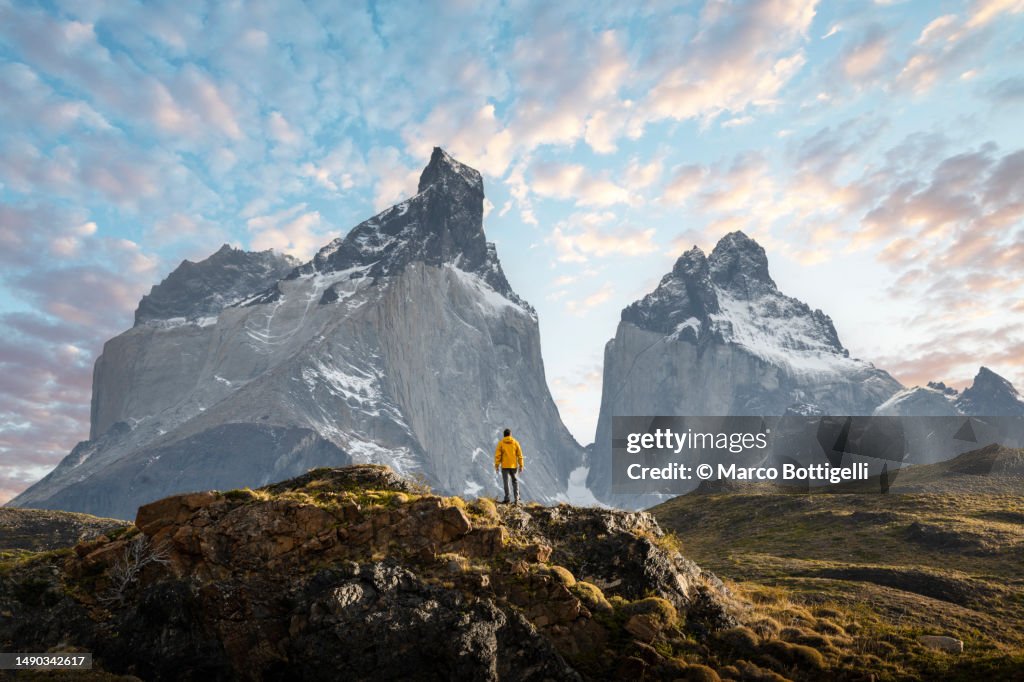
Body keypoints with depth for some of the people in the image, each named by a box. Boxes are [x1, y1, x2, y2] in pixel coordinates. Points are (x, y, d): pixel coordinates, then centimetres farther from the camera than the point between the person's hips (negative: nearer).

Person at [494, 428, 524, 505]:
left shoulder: (501, 442, -1)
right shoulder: (515, 442, 2)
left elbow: (497, 455, -5)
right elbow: (520, 455, 1)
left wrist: (496, 466, 0)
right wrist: (521, 466, 6)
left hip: (505, 465, -1)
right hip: (514, 465, 1)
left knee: (506, 481, 4)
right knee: (515, 481, 11)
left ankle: (507, 498, -1)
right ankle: (516, 498, 3)